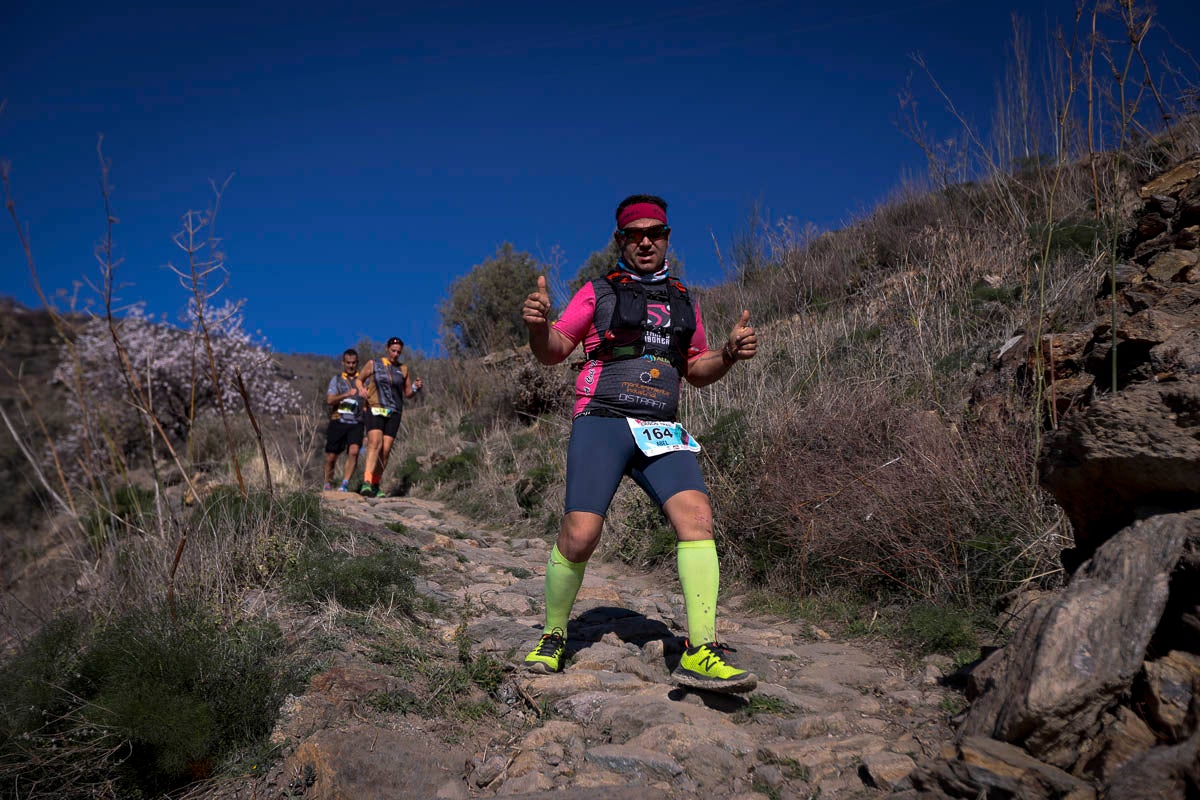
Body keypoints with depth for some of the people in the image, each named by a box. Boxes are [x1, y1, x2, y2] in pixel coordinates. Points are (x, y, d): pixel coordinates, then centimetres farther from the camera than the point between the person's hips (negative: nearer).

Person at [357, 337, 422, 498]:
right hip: (375, 410, -3)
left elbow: (407, 393, 16)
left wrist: (416, 387, -5)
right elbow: (359, 380, 17)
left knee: (385, 450, -2)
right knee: (375, 443, -24)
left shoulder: (403, 369, 11)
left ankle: (375, 485, 11)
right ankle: (366, 483, -33)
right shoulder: (373, 364, 5)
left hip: (394, 413, 3)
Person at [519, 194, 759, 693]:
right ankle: (552, 638, 11)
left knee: (697, 516, -18)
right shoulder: (598, 292, 8)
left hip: (660, 430, 3)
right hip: (601, 424, -3)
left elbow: (695, 370, 24)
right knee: (580, 536, -13)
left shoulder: (683, 301, 19)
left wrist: (729, 354, 3)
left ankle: (699, 653, -16)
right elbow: (552, 352, 5)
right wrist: (537, 324, -18)